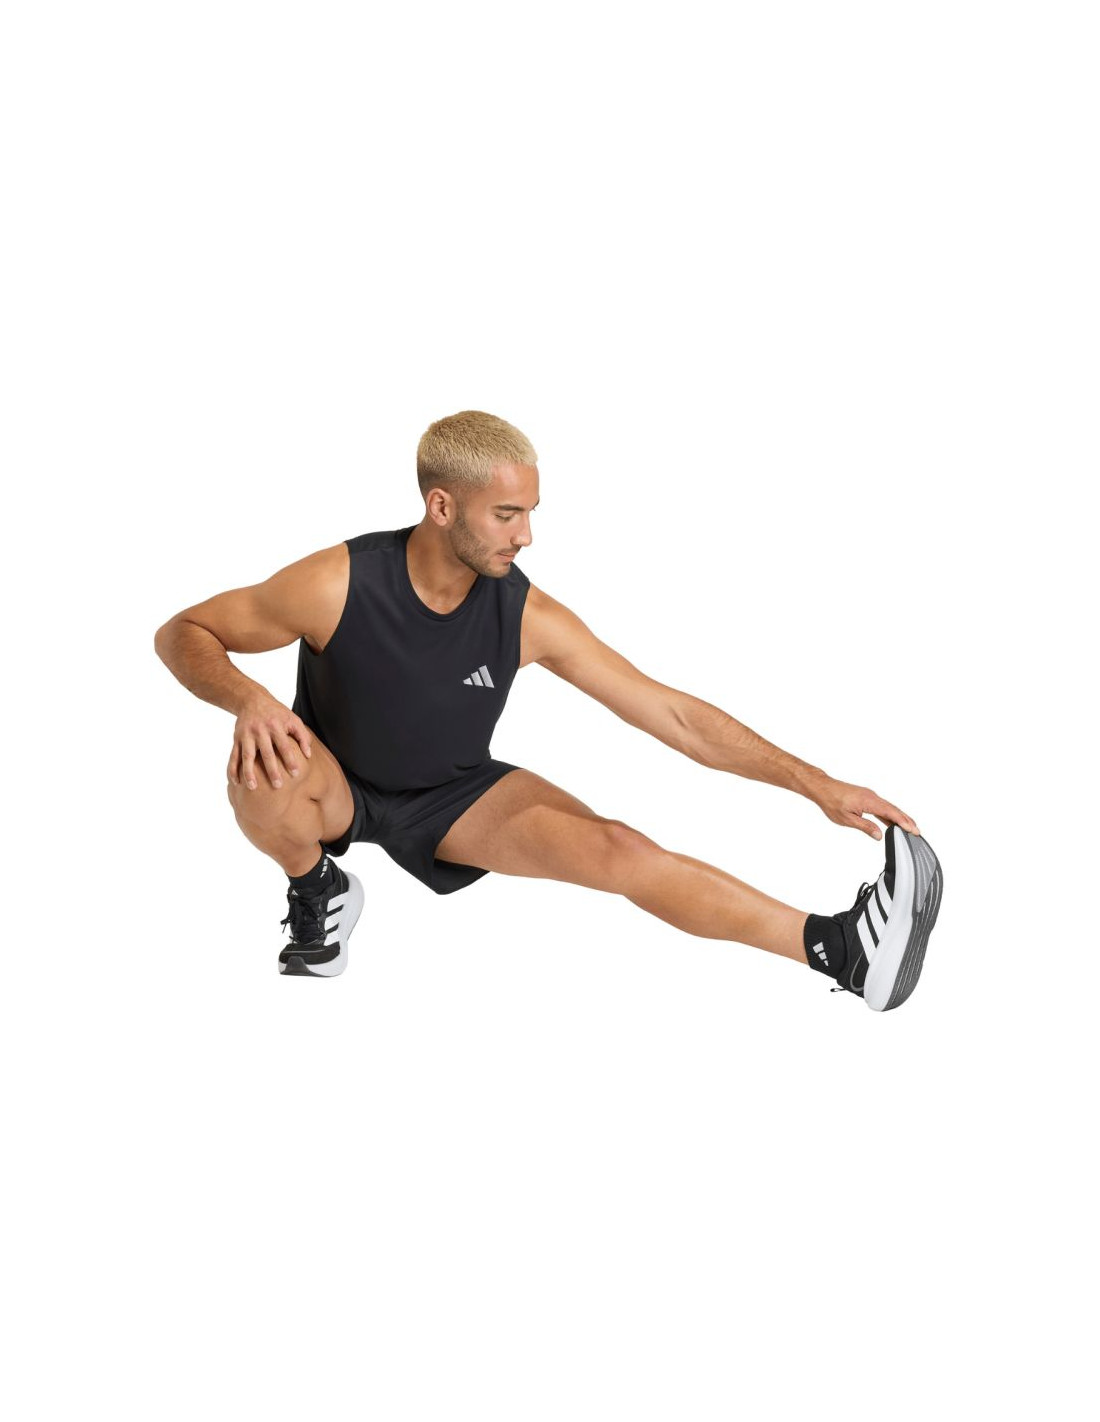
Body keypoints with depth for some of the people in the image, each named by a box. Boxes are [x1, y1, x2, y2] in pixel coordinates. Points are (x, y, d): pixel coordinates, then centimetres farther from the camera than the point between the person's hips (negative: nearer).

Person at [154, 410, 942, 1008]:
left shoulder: (528, 615, -21)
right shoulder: (339, 585, -28)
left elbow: (674, 713, -16)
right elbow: (182, 633, -16)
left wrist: (814, 783, -20)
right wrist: (248, 698, -38)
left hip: (452, 799, 1)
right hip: (339, 788, -1)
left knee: (616, 851, -22)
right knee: (264, 764, -36)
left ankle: (839, 948, -27)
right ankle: (317, 892, -4)